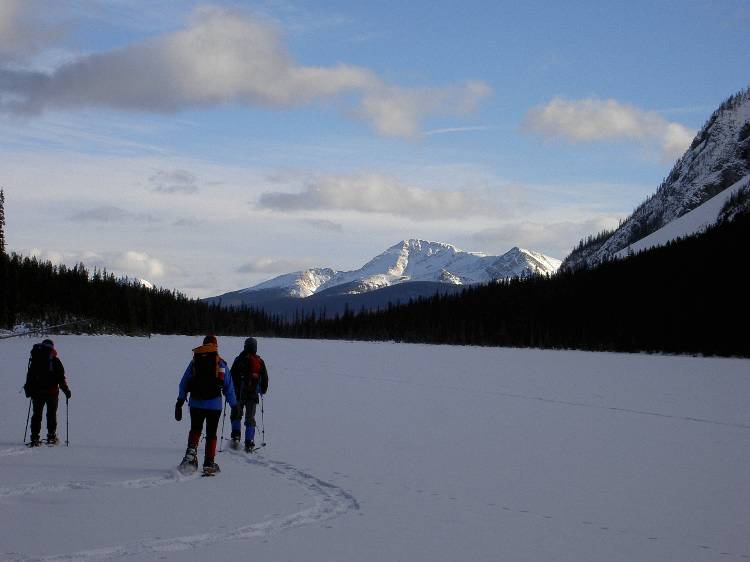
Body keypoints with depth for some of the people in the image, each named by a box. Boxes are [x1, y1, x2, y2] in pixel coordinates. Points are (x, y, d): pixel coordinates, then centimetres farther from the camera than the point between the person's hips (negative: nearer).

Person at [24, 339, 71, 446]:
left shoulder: (35, 360, 1)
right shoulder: (55, 361, -6)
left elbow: (30, 376, 4)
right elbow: (61, 378, -7)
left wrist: (28, 390, 14)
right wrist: (66, 390, 3)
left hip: (37, 392, 2)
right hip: (52, 392, -2)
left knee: (37, 414, 7)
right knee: (51, 414, 10)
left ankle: (34, 438, 1)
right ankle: (51, 436, 9)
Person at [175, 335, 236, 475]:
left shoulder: (195, 361, 7)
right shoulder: (221, 363, 4)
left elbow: (184, 384, 6)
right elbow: (229, 387, 4)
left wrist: (179, 403, 9)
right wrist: (234, 405, 12)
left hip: (196, 404, 1)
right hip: (214, 404, -1)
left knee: (195, 429, 19)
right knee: (211, 433, 8)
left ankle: (192, 450, -7)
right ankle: (209, 464, 5)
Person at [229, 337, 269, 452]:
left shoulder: (240, 359, -6)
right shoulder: (260, 361, 4)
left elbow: (233, 376, -7)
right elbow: (265, 378, 11)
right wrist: (263, 390, 28)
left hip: (239, 394, -2)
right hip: (253, 395, 2)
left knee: (236, 416, 14)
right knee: (250, 419, 8)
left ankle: (236, 437, -4)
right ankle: (249, 444, 3)